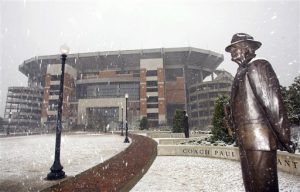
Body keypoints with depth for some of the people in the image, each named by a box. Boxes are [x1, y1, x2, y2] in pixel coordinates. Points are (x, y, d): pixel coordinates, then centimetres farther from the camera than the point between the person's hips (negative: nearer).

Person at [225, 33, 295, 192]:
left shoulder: (258, 66, -5)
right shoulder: (241, 73, 20)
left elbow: (273, 104, -11)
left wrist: (284, 139, -11)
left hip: (259, 139, -8)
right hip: (246, 141, 8)